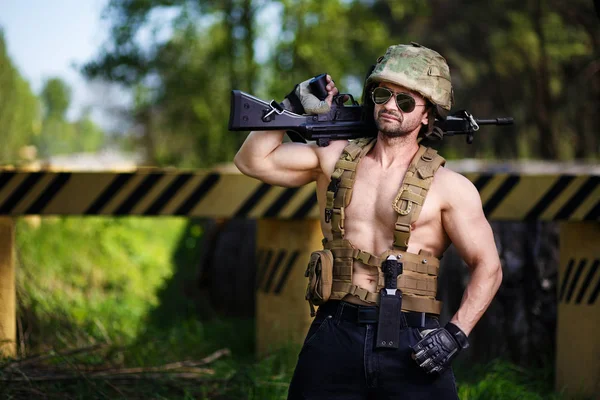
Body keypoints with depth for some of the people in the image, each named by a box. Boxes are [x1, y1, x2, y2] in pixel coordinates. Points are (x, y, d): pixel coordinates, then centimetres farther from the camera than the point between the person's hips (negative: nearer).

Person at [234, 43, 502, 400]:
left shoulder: (448, 187, 0)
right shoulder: (334, 158, 10)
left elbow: (488, 267, 1)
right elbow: (253, 160, 12)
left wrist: (456, 333, -10)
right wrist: (294, 107, 7)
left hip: (411, 346, -3)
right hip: (335, 336, 3)